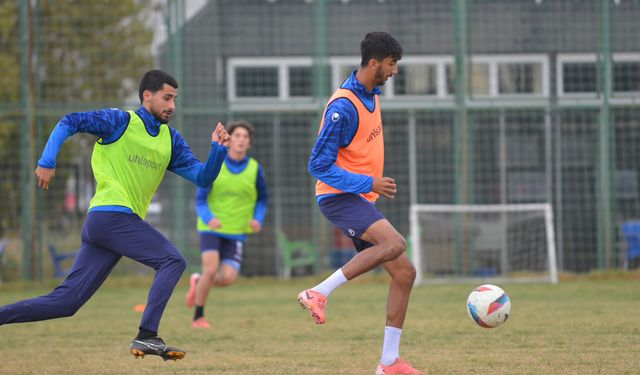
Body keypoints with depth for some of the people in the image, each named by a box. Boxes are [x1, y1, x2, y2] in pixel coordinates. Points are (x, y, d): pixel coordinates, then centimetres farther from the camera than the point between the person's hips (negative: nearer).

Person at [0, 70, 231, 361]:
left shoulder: (171, 139, 19)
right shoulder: (121, 121, 0)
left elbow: (202, 177, 13)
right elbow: (69, 123, -2)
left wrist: (218, 150, -3)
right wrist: (47, 162, -12)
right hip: (112, 214, -7)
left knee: (65, 302, 1)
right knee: (173, 261, -15)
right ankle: (146, 336, -20)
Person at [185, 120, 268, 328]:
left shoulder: (255, 169, -2)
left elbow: (262, 200, 11)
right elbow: (200, 201, -3)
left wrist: (258, 219, -9)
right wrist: (209, 218, -24)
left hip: (236, 231, 2)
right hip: (211, 228, -2)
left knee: (228, 278, -11)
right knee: (211, 269, -20)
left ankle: (198, 282, 23)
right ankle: (198, 317, -3)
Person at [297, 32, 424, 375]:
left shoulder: (372, 96, 11)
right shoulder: (343, 107, -19)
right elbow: (319, 166, -20)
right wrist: (369, 184, -21)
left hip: (361, 201, 9)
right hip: (338, 196, -9)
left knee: (404, 273, 2)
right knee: (394, 243, -32)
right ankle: (319, 294, -24)